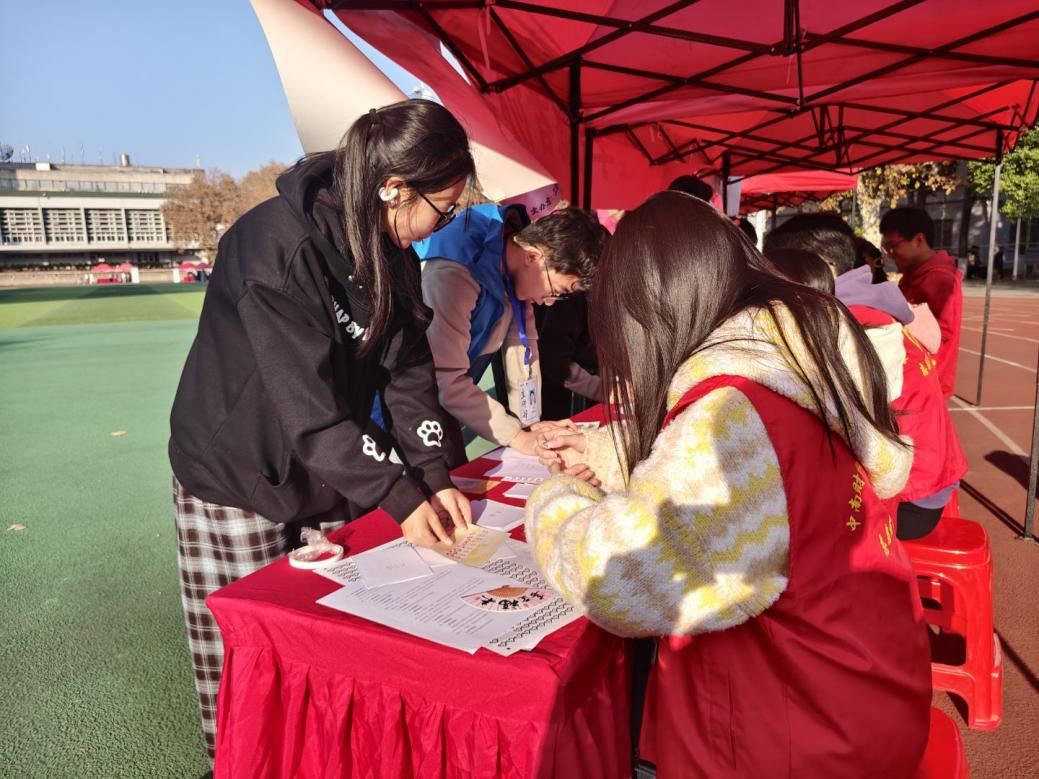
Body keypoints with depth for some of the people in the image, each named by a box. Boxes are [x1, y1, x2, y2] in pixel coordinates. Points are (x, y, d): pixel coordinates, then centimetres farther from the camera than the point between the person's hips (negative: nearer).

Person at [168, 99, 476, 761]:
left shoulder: (392, 251, -1)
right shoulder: (276, 246, -25)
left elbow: (407, 368, -3)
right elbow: (308, 402, -28)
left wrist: (435, 476, -13)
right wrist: (400, 496, -26)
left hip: (332, 478, 6)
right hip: (238, 482, -6)